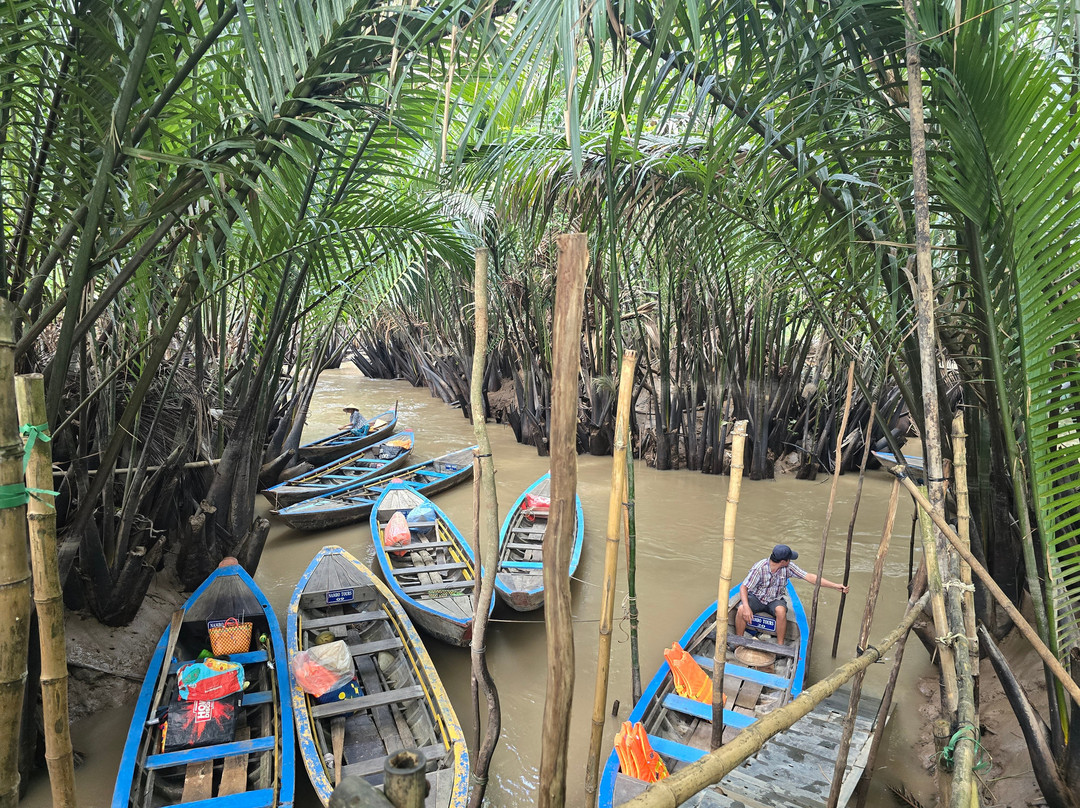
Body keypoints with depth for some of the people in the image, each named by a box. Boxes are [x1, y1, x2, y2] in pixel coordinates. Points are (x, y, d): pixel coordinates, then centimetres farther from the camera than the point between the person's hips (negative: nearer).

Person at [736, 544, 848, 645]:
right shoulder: (759, 568, -23)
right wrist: (746, 607, -37)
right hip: (756, 597, -2)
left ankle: (780, 645, -17)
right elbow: (743, 587, -22)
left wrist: (836, 586, -16)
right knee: (741, 610, -31)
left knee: (781, 611, -33)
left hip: (775, 600, 2)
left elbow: (809, 577, -12)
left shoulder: (788, 567, -12)